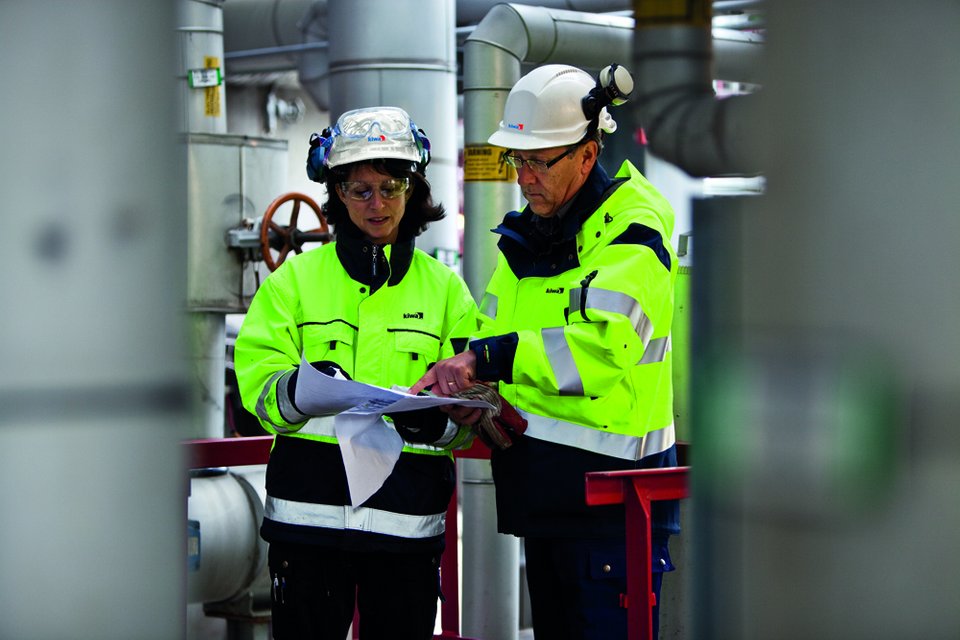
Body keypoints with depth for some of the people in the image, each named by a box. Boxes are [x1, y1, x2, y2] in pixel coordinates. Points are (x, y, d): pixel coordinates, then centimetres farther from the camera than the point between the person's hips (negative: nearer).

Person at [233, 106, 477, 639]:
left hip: (409, 516, 1)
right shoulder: (296, 277, 8)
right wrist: (298, 391, -23)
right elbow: (257, 384, -1)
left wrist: (437, 419, -18)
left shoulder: (444, 288, 11)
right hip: (310, 508, -1)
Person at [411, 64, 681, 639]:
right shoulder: (527, 234, 15)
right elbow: (494, 329, 22)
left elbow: (604, 342, -27)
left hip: (613, 484, -8)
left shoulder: (633, 230, -12)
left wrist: (489, 359, -31)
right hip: (541, 484, 8)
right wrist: (481, 396, 0)